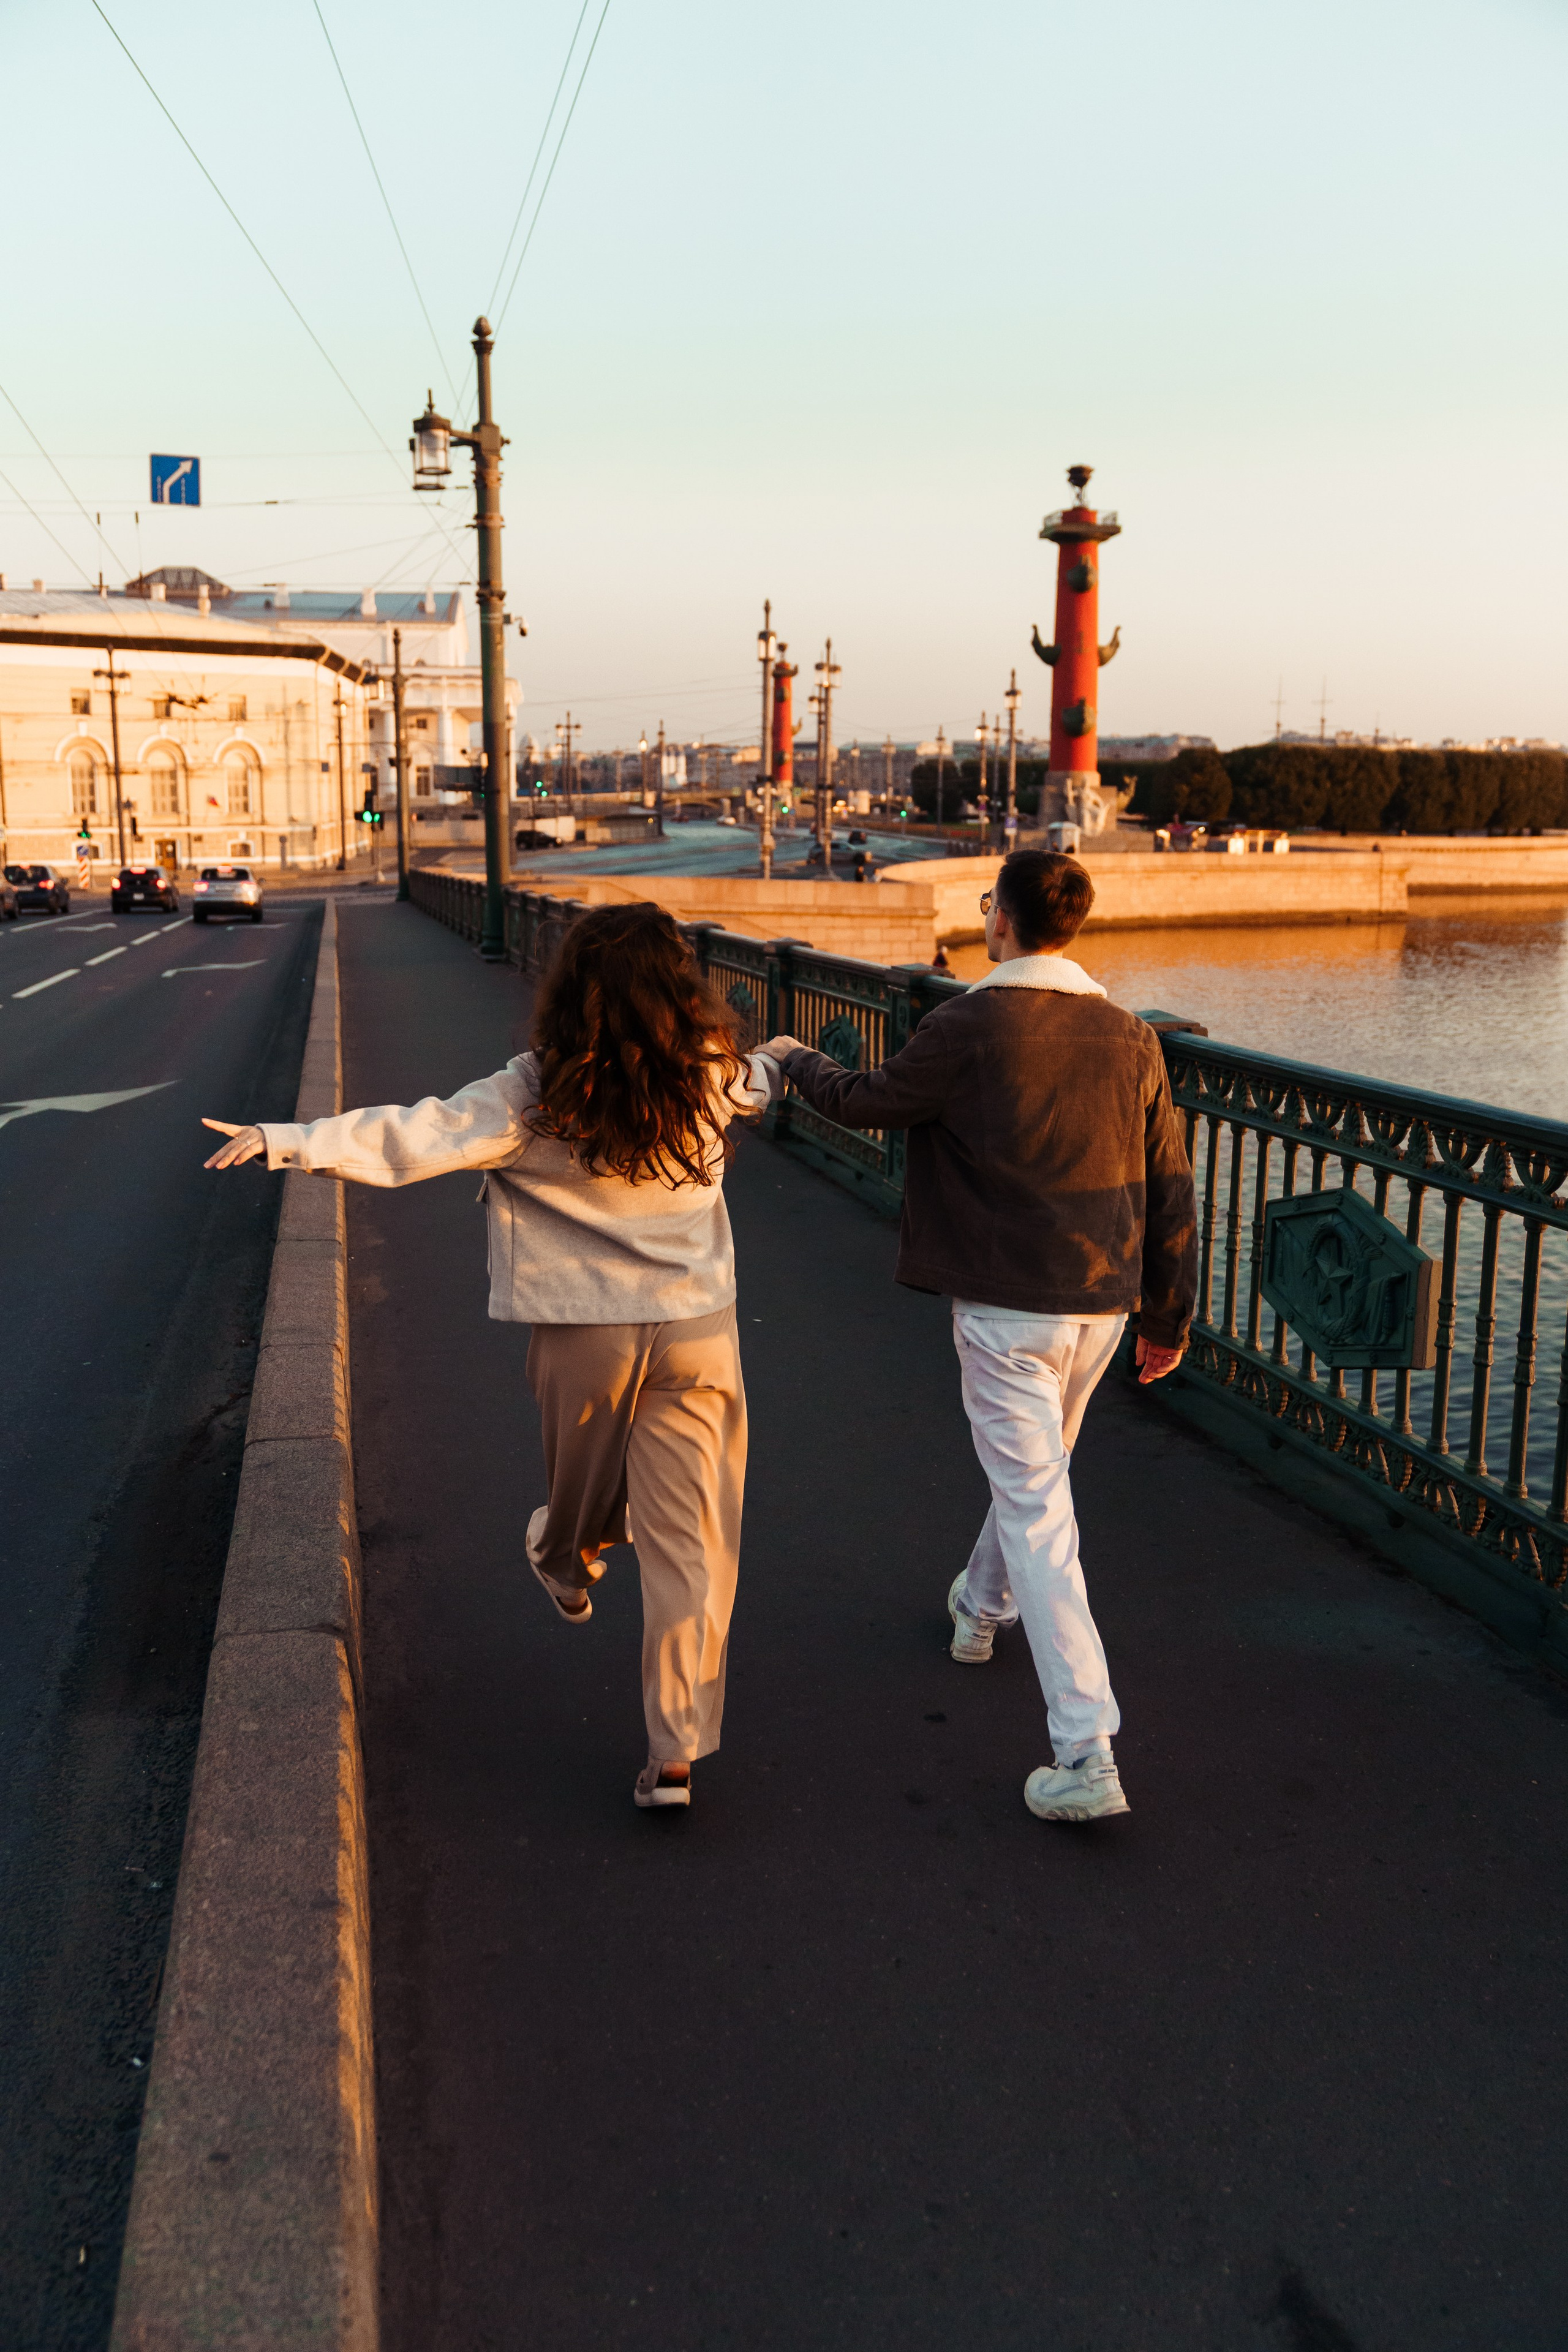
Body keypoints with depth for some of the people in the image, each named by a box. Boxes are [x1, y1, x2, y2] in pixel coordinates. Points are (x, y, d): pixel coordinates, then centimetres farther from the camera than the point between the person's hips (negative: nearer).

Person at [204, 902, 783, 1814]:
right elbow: (760, 1079, 20)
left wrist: (286, 1141, -14)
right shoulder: (712, 1076, -4)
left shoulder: (537, 1099, -15)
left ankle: (567, 1564, 60)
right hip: (697, 1332, 1)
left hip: (586, 1335, -1)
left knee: (588, 1484, 28)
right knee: (691, 1542, 5)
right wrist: (780, 1065, 44)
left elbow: (410, 1141, -20)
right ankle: (677, 1752, 6)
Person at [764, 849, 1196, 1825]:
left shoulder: (968, 1030, -13)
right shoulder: (1130, 1038, 2)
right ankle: (983, 1609, 54)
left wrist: (798, 1060, 25)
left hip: (1005, 1306, -6)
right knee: (1039, 1467, 28)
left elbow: (866, 1101, 3)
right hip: (1101, 1305, 6)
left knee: (1038, 1513, -4)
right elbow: (1170, 1189, 5)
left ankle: (1088, 1756, -7)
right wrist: (1169, 1315, 15)